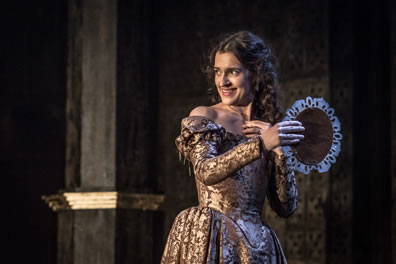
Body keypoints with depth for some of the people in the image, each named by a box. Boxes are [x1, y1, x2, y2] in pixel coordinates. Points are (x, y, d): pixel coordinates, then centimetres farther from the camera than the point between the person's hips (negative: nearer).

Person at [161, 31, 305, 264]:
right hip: (209, 242, -4)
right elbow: (206, 172, -20)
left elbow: (287, 207, 6)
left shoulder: (268, 128, 10)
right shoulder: (203, 117, 0)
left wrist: (279, 154, -5)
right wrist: (261, 144, -29)